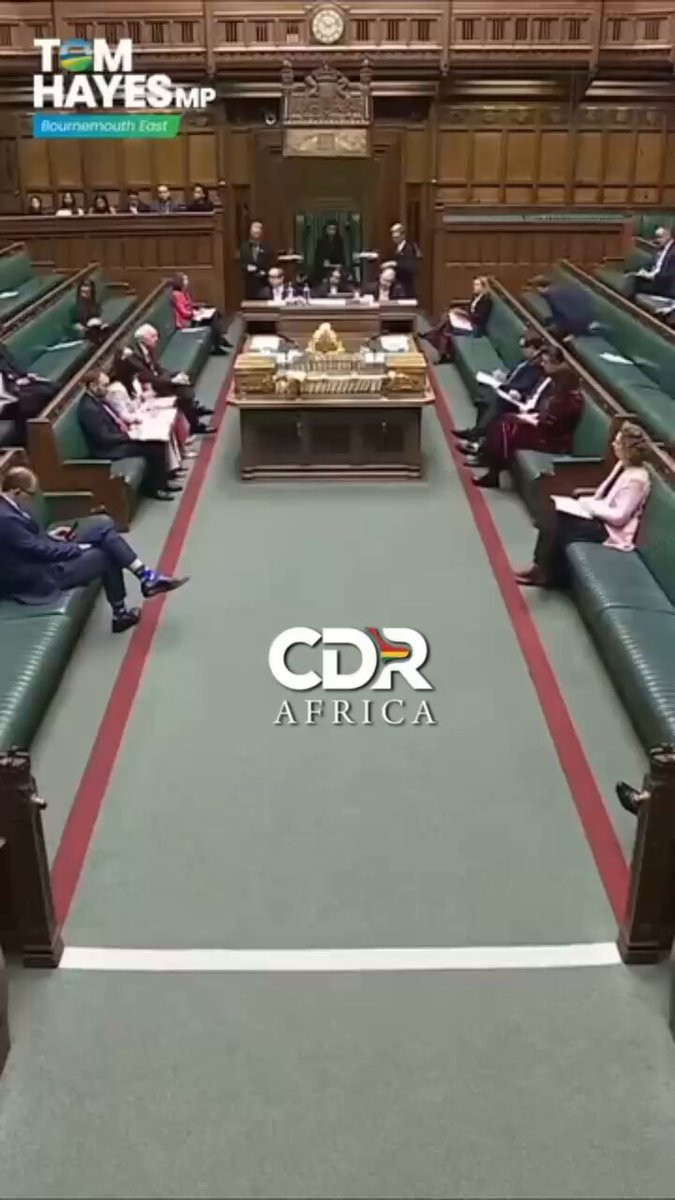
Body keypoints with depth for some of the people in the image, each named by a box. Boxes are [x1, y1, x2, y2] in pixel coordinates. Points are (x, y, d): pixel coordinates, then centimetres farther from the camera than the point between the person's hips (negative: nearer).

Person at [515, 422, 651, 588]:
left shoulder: (635, 479, -25)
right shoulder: (624, 465, 4)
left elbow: (619, 516, -26)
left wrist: (590, 505, -18)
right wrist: (589, 495, 1)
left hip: (612, 530, -9)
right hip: (602, 516, 9)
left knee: (559, 526, -14)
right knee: (555, 515, -4)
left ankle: (545, 573, 4)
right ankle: (541, 566, -4)